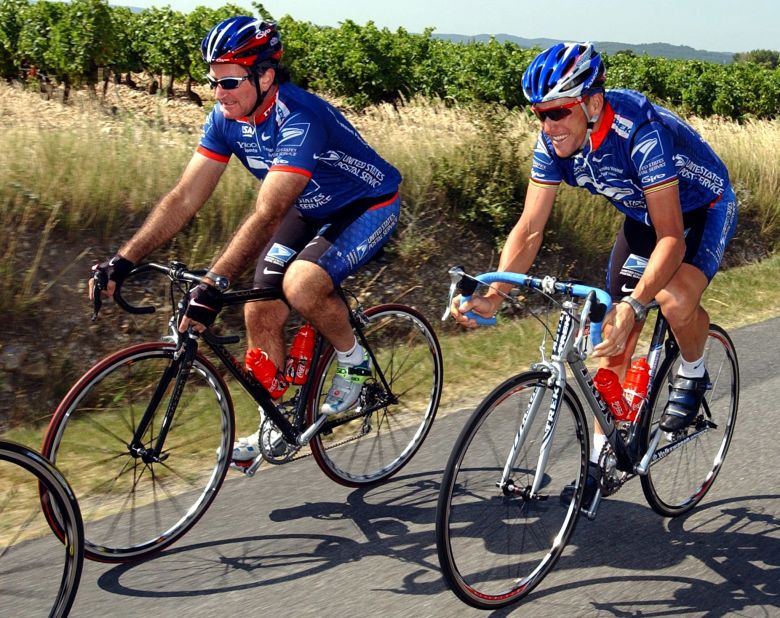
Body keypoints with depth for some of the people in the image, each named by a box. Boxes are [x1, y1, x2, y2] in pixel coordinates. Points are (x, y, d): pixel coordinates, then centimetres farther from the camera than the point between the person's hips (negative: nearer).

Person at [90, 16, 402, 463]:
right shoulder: (227, 119, -11)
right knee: (261, 312, -3)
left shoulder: (299, 118, -34)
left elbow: (268, 215, -42)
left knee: (301, 284, -32)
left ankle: (355, 362, -3)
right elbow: (185, 198, -12)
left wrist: (214, 284, -50)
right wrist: (124, 260, -21)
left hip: (368, 206, -7)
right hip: (312, 211, 8)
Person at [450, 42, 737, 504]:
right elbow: (530, 228, -17)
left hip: (703, 209, -6)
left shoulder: (639, 132, -38)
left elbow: (671, 238, -40)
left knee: (674, 297, -34)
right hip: (643, 217, 6)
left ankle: (693, 375, -1)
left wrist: (634, 305, -52)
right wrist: (493, 295, -30)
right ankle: (601, 457, 14)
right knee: (615, 336, 1)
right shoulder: (553, 142, -19)